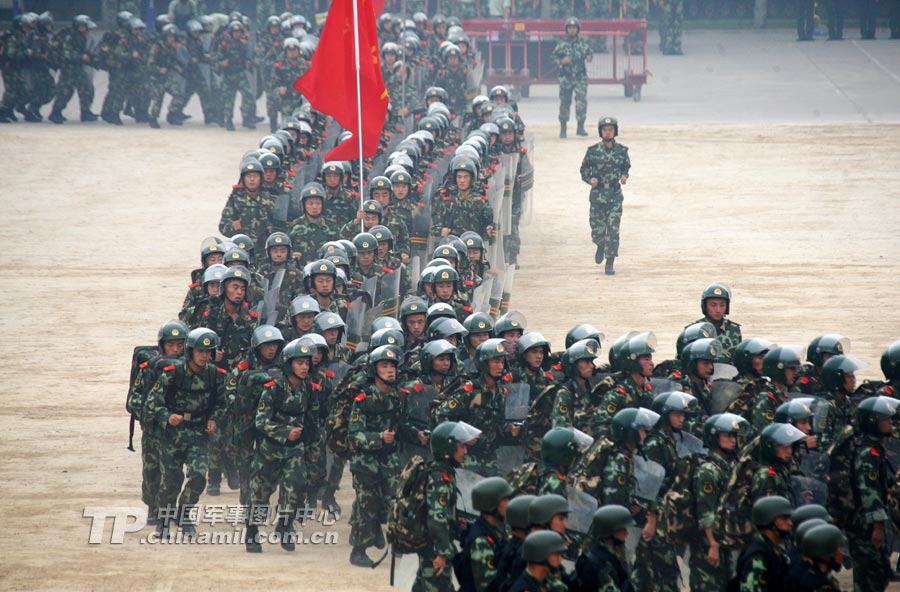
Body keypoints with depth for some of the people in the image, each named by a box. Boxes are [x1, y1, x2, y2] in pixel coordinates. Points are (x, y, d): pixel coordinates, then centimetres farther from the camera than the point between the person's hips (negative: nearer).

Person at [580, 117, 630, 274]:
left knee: (613, 230, -7)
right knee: (597, 231, 3)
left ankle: (610, 262, 2)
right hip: (597, 194, 0)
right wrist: (590, 179, -13)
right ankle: (601, 245, 38)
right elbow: (584, 169, 6)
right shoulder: (593, 151, -2)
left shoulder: (622, 151, 1)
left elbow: (626, 166, 15)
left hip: (615, 196, 0)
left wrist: (624, 176, -5)